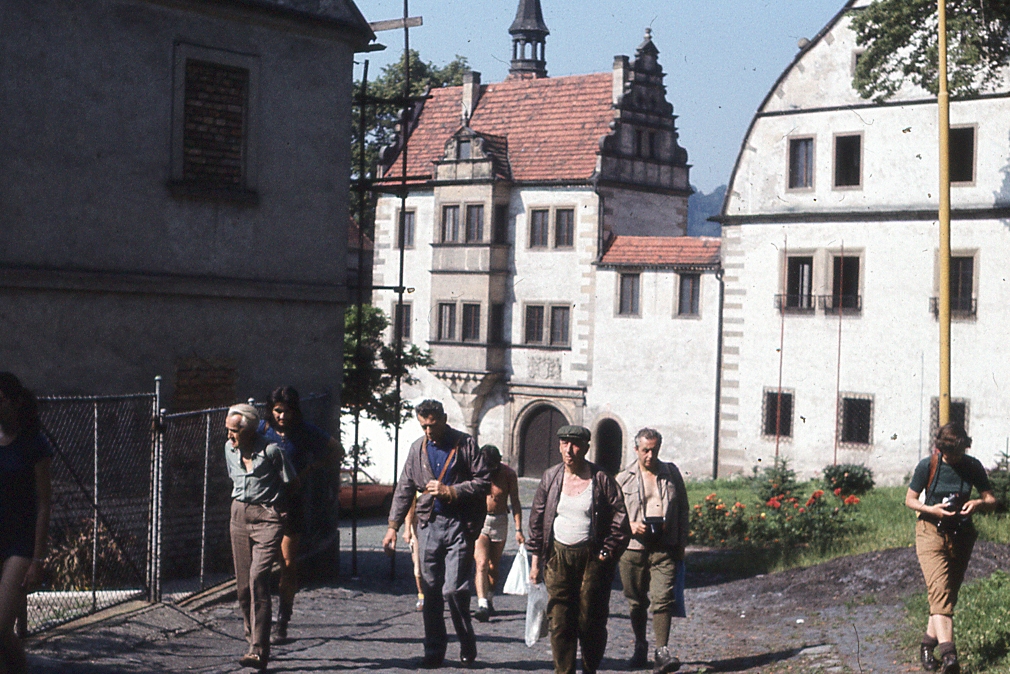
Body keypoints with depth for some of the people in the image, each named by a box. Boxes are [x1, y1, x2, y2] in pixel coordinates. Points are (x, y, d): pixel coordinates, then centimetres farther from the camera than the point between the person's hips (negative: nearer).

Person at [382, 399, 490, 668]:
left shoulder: (465, 444, 0)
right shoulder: (417, 448, 12)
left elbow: (483, 482, -3)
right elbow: (404, 489, 16)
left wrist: (450, 491, -13)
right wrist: (393, 525, 10)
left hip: (458, 525, -4)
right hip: (429, 525, 4)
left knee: (453, 590, -10)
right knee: (431, 591, 5)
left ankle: (467, 645, 11)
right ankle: (434, 650, 15)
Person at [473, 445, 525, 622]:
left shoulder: (509, 474, -5)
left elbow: (515, 502, 3)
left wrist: (518, 530, -1)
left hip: (500, 522, 2)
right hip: (478, 521, -2)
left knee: (493, 566, 9)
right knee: (482, 564, -16)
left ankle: (489, 600, 28)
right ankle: (482, 606, -24)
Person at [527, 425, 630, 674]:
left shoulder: (602, 480, -3)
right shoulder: (550, 478, 6)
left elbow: (620, 520, -2)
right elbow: (537, 519, 12)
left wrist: (608, 553, -8)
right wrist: (536, 559, 9)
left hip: (592, 557, -2)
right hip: (558, 557, 2)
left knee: (591, 622, 3)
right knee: (559, 621, -2)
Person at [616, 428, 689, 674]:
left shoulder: (672, 473, 9)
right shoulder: (623, 479, 6)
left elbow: (683, 510, 15)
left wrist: (681, 543, 10)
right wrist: (629, 526, -11)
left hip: (665, 548, -1)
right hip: (633, 548, 1)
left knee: (663, 598, -13)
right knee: (637, 602, 10)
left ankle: (662, 652, -13)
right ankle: (640, 648, 28)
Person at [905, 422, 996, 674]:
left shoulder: (973, 467, -2)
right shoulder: (927, 465, -9)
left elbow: (991, 500, 3)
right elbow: (910, 499, -1)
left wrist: (978, 504, -20)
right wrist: (931, 510, -19)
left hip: (961, 535, 4)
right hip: (931, 531, -4)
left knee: (949, 593, 9)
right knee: (940, 590, -19)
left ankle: (929, 643, 25)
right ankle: (948, 653, -31)